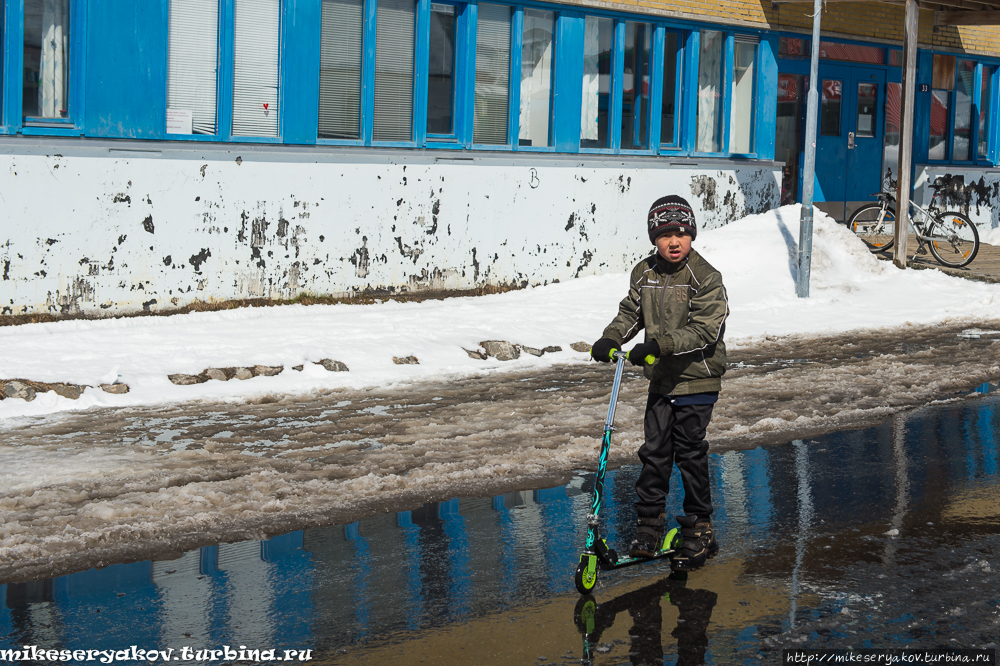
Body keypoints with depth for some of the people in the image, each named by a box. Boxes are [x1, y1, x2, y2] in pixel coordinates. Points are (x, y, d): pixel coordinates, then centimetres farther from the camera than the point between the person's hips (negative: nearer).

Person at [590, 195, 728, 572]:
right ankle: (649, 523, 20)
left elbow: (704, 331, -22)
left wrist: (658, 344, -30)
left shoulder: (706, 279, -15)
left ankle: (699, 531, 12)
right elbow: (631, 313, 15)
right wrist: (611, 339, -5)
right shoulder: (644, 274, 5)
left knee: (690, 454, -1)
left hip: (696, 382, -5)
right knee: (654, 452, 8)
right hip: (661, 381, 5)